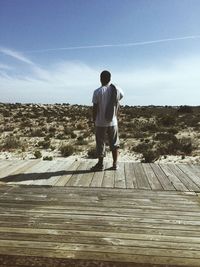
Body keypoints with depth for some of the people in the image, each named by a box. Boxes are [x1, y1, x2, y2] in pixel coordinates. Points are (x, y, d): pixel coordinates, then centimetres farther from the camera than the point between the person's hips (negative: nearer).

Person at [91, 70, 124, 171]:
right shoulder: (117, 90, -1)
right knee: (114, 143, 13)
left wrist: (94, 120, 3)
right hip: (113, 122, 3)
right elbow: (121, 96, 22)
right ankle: (115, 164, 18)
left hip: (100, 122, -3)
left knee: (100, 144, 8)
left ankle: (100, 164, 16)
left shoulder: (97, 92, -11)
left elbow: (95, 108, -9)